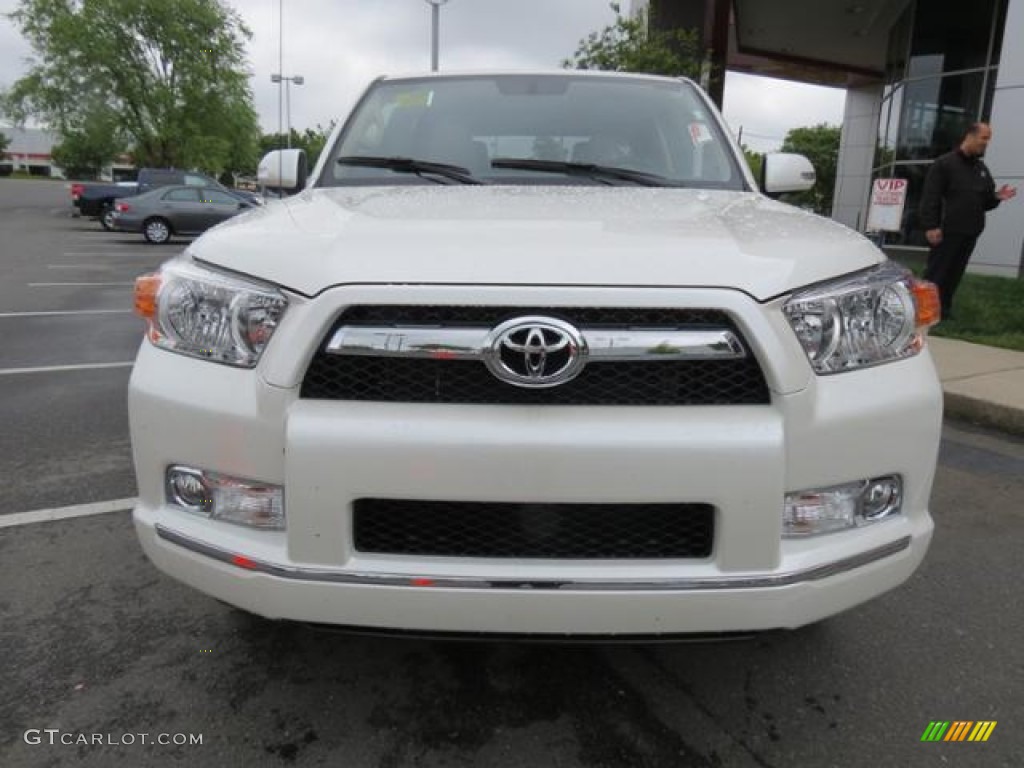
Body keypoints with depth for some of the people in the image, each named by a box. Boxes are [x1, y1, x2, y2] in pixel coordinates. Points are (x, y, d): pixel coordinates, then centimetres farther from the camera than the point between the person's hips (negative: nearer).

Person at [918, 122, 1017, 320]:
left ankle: (944, 309, 18)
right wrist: (930, 226, -20)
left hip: (970, 233, 7)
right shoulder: (944, 164, -5)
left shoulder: (982, 169, 18)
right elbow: (930, 198, -12)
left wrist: (996, 197, -2)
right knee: (935, 275, -4)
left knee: (954, 275, 10)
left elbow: (985, 202, 21)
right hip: (946, 231, -7)